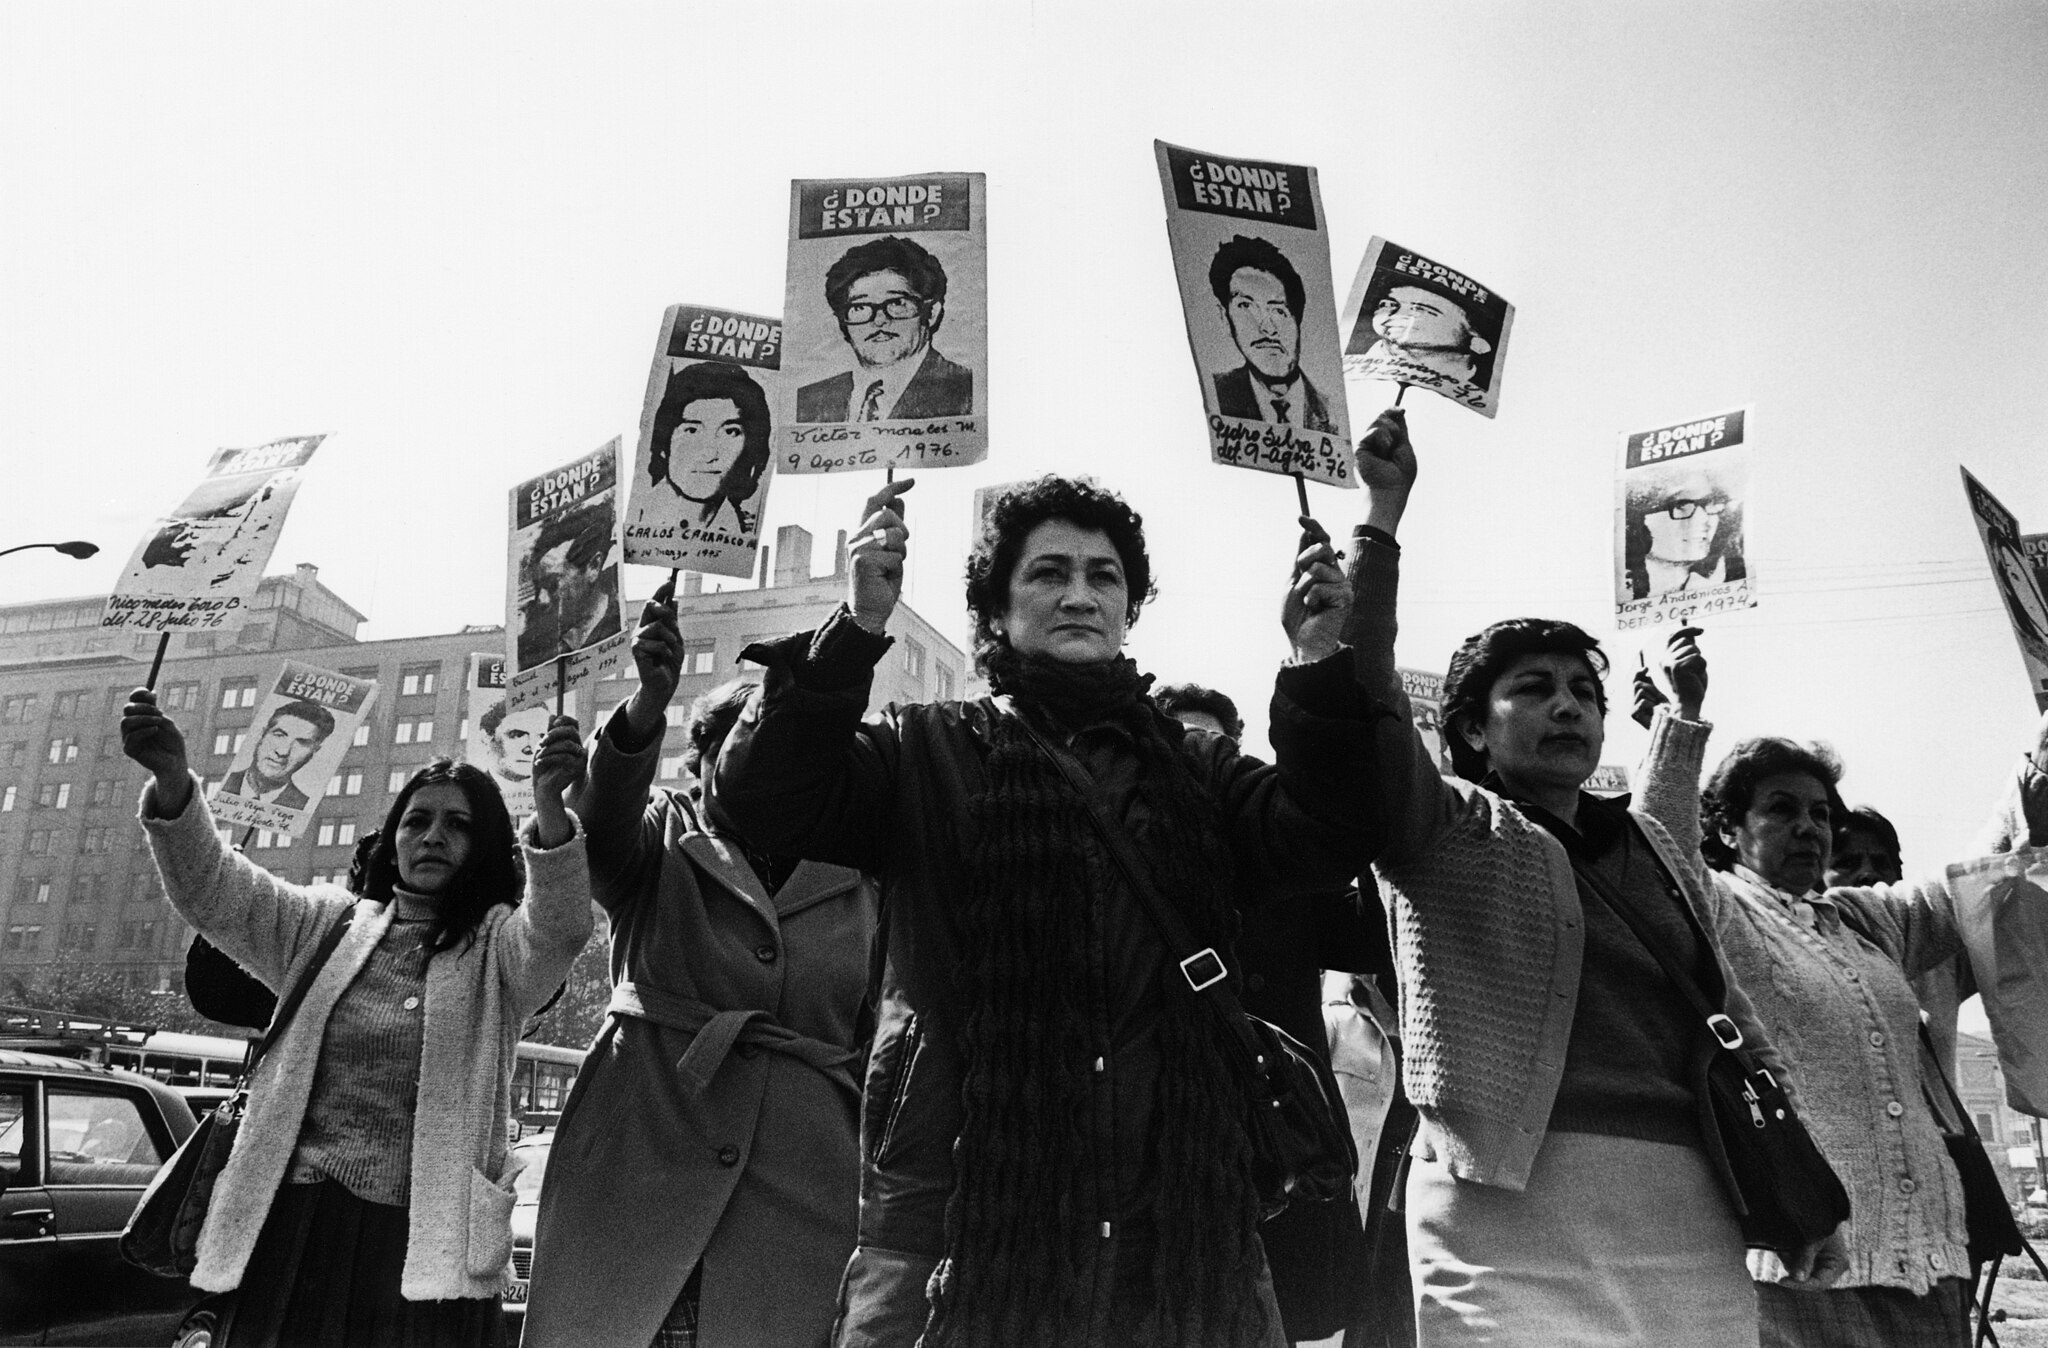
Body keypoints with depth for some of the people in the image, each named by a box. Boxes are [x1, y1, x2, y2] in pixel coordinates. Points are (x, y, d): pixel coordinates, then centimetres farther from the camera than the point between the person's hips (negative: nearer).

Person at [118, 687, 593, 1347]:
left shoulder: (497, 949, 5)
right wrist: (171, 780, -16)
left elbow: (560, 927, -16)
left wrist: (549, 806, -34)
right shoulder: (324, 924, 15)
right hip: (289, 1231, 3)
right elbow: (212, 889, 3)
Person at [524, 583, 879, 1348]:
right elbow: (605, 815, -11)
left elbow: (883, 1043, 16)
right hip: (637, 1173, -1)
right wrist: (648, 705, -30)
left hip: (799, 1198, 1)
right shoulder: (663, 848, 12)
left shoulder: (857, 887, 15)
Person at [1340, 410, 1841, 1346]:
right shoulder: (1447, 828, 4)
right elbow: (1363, 696, -12)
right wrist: (1384, 512, -13)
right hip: (1516, 1199, -5)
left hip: (1690, 1213, 6)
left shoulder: (1662, 854, 21)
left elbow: (1731, 1025, 23)